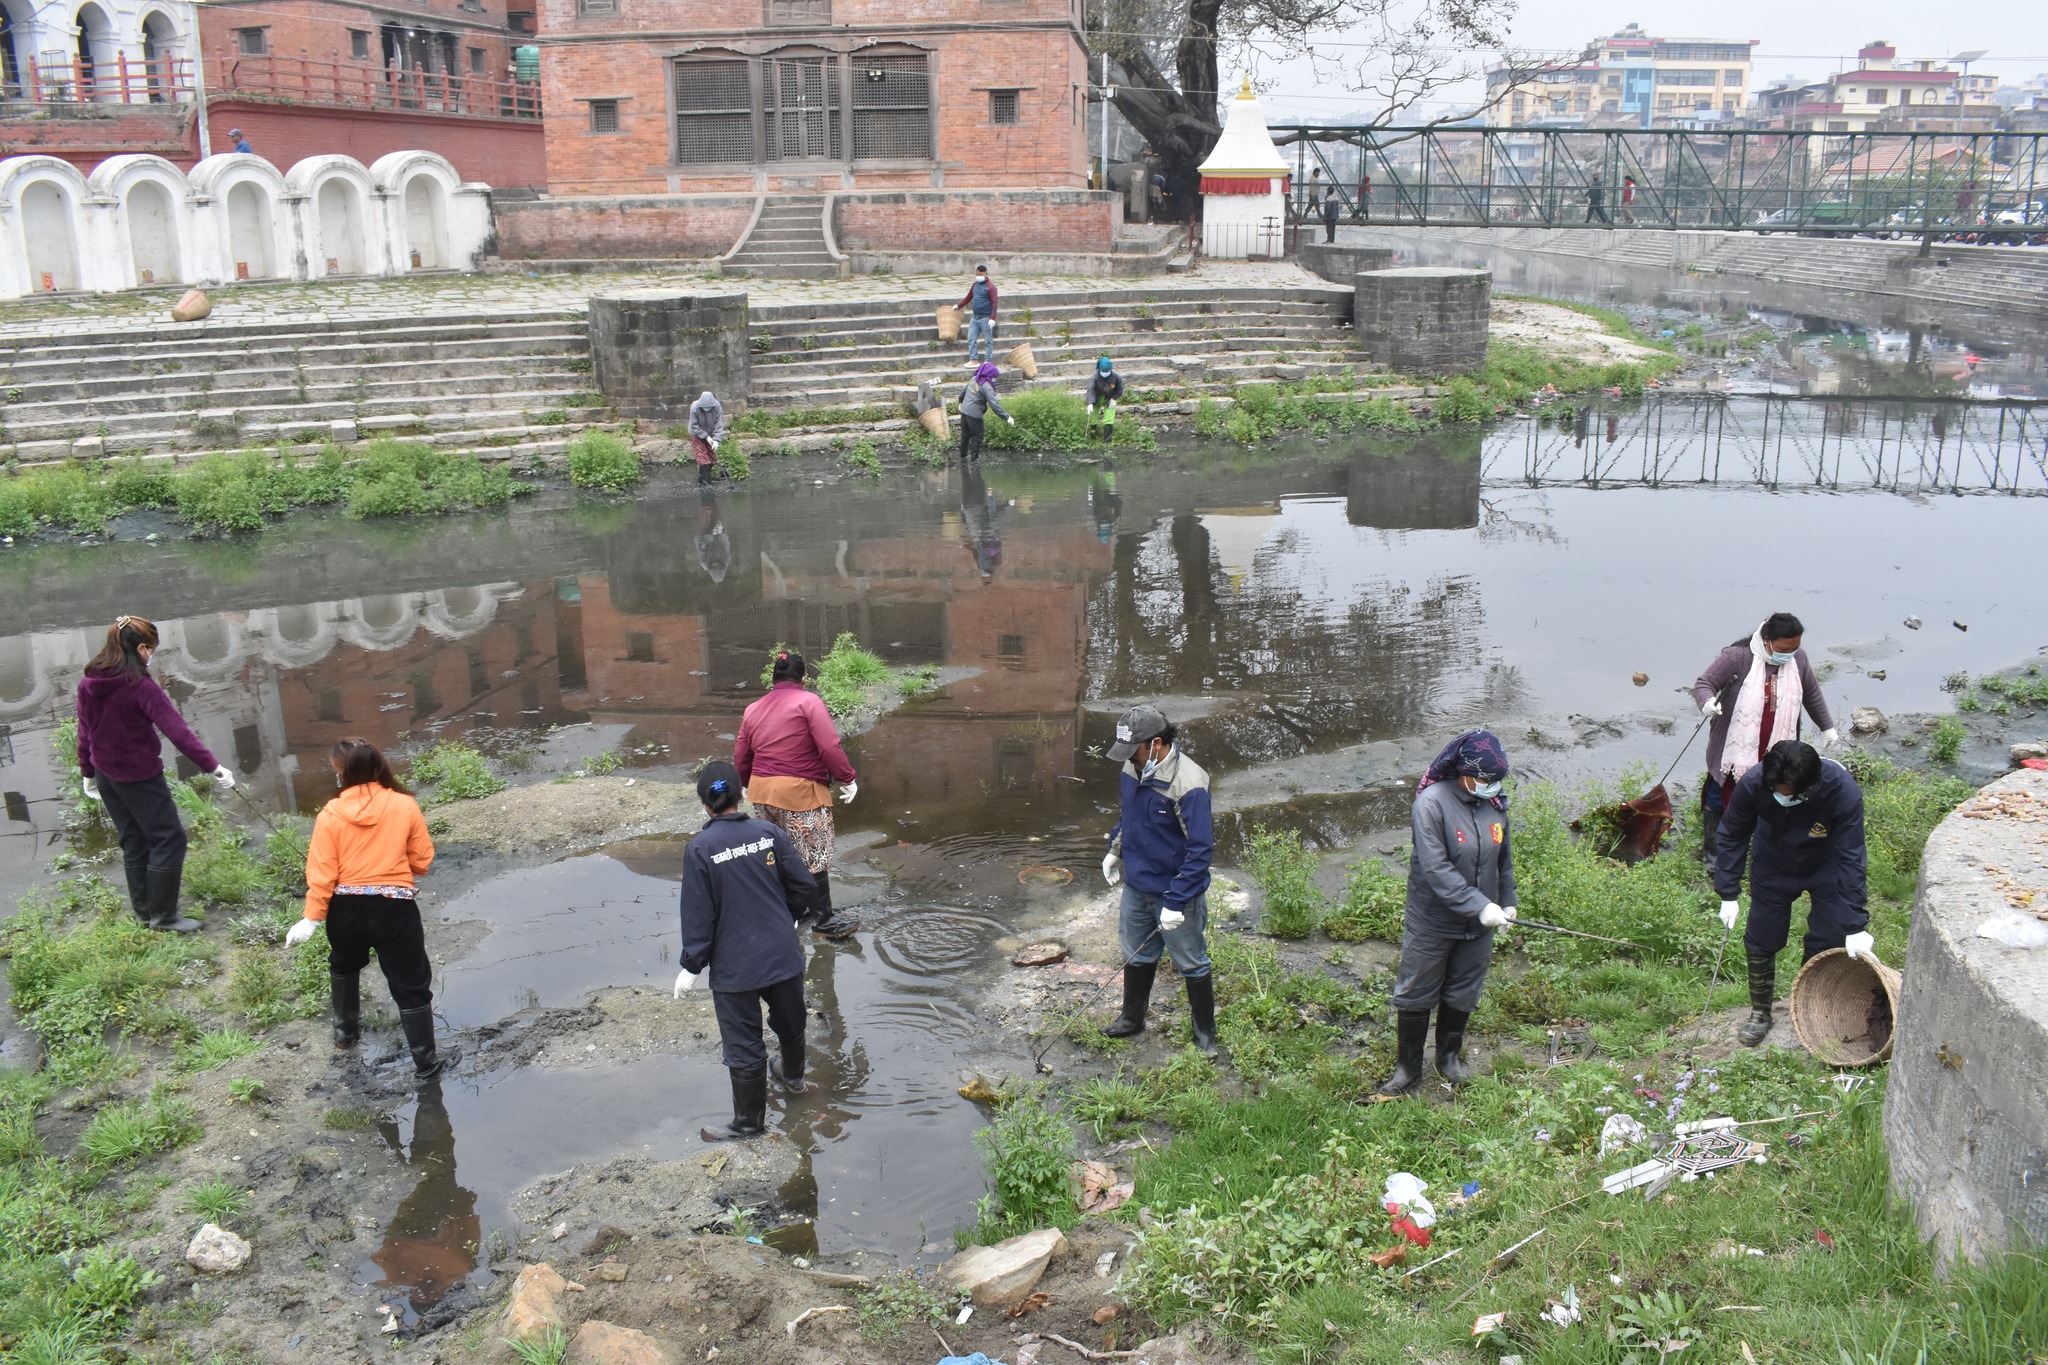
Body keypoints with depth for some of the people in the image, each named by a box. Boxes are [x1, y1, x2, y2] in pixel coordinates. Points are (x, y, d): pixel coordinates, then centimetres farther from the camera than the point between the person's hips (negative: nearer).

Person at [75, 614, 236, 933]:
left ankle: (144, 911, 28)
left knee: (133, 843, 19)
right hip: (140, 777, -8)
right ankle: (163, 916, 7)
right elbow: (177, 731, -26)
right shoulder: (140, 686, -22)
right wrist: (214, 766, -25)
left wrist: (88, 773, 21)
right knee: (169, 840, 3)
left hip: (106, 774, 8)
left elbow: (85, 732, 9)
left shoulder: (88, 684, -1)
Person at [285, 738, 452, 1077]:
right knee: (411, 984, 8)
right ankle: (426, 1061, 10)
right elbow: (422, 860, -1)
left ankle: (346, 1031, 47)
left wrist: (311, 918, -4)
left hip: (346, 909, 2)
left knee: (344, 967, 33)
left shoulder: (331, 814, -7)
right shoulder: (405, 806, -7)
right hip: (395, 909, -2)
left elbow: (321, 872, -9)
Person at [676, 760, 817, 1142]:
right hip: (783, 953, 4)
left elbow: (698, 915, -13)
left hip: (734, 966, -4)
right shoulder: (769, 833, -5)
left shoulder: (700, 849, -16)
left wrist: (692, 966, -3)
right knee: (790, 1021, 27)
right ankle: (793, 1077, 52)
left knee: (743, 1045, 8)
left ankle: (749, 1122, 21)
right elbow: (804, 884, 1)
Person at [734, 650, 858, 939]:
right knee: (815, 857, 2)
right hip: (800, 791, -6)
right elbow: (830, 746, -16)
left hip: (761, 789, 6)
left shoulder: (753, 710, 11)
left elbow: (740, 758, 14)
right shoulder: (808, 702, -7)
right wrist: (848, 779, -7)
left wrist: (751, 785, 31)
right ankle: (823, 920, 7)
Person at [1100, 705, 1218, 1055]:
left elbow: (1200, 849, -26)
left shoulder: (1189, 784, -28)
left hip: (1175, 891, -7)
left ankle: (1204, 1030, 29)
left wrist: (1176, 902, -26)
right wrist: (1115, 851, 19)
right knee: (1137, 955, 22)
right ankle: (1133, 1017, 41)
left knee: (1191, 963, 11)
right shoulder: (1133, 768, -4)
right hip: (1136, 885, 7)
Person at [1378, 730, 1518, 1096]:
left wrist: (1506, 902, 12)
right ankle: (1408, 1068, 25)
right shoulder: (1431, 804, -23)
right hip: (1432, 924, -5)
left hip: (1478, 927, 5)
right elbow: (1436, 869, -27)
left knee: (1462, 996, 20)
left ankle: (1449, 1057, 40)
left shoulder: (1495, 803, -3)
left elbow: (1504, 858, 13)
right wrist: (1480, 906, -29)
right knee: (1415, 996, 8)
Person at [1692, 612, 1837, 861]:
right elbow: (1703, 683, -18)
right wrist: (1707, 703, -40)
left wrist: (1827, 726, 22)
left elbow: (1812, 694, 14)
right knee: (1718, 799, 8)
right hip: (1733, 750, -4)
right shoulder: (1737, 657, -20)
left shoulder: (1798, 659, -3)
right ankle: (1711, 855, 25)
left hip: (1773, 754, 4)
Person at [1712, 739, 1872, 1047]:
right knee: (1761, 941, 6)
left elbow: (1850, 858, -29)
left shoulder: (1843, 791, -36)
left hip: (1826, 869, -1)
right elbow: (1733, 837, -14)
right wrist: (1728, 894, -13)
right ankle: (1760, 1012, 26)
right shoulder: (1752, 784, -32)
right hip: (1773, 868, 1)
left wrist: (1855, 926, -28)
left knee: (1829, 942, -3)